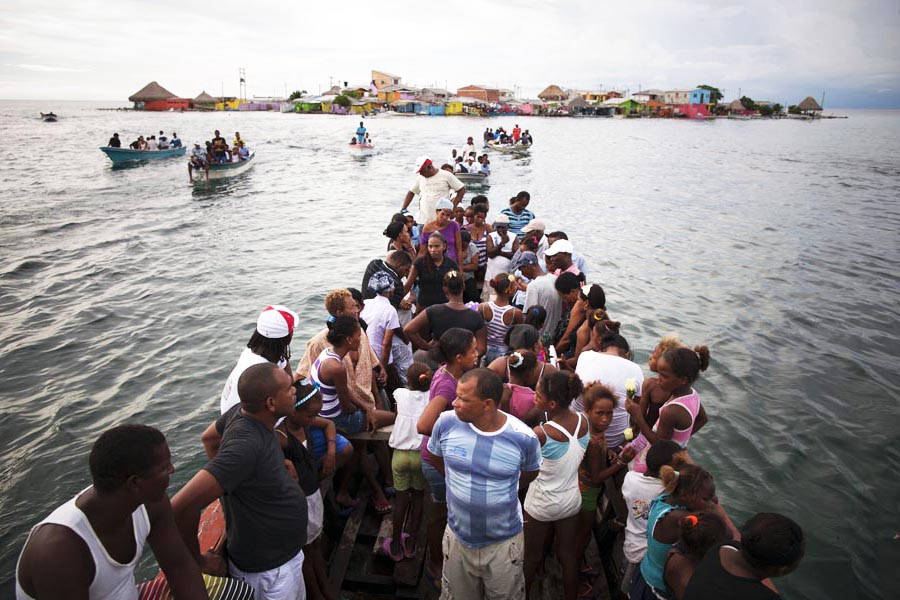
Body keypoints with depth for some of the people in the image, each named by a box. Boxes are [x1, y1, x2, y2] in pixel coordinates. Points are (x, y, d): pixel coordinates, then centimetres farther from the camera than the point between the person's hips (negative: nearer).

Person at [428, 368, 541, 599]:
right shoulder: (447, 422, -18)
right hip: (458, 536, 2)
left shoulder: (523, 437, -21)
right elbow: (435, 457, 5)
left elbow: (530, 472, 2)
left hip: (504, 542, -1)